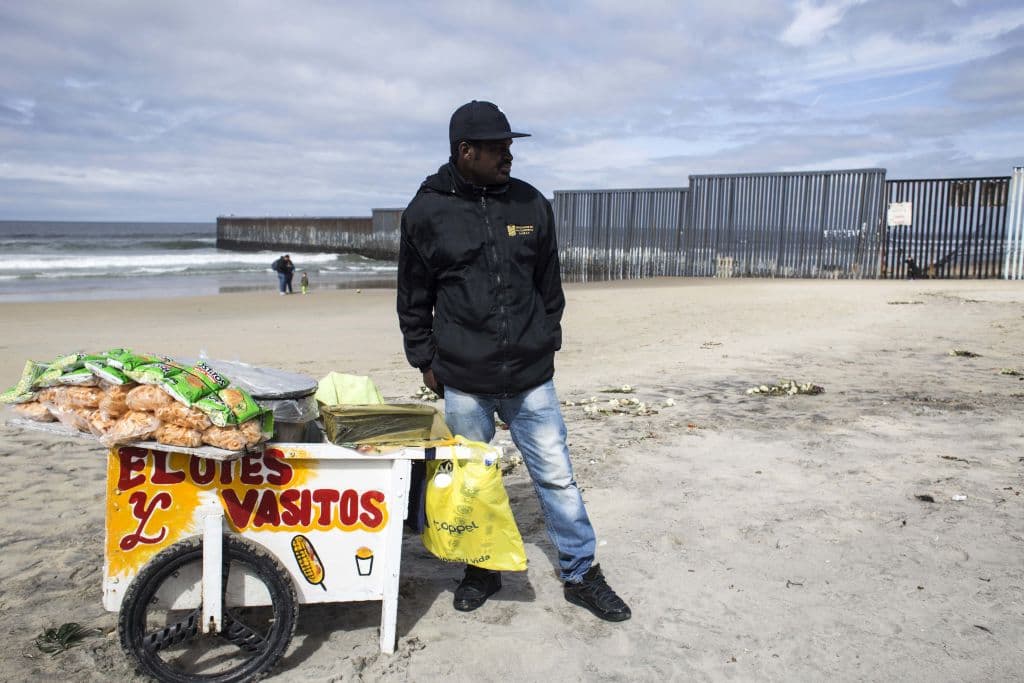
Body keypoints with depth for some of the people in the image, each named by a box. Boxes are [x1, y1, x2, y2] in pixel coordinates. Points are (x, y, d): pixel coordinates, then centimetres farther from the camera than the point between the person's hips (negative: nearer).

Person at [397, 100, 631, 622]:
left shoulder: (532, 205, 3)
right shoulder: (427, 213, -3)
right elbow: (413, 299, 6)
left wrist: (548, 344, 11)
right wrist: (424, 360, 5)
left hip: (531, 377, 1)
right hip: (464, 382, -1)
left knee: (556, 476, 7)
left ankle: (581, 574, 23)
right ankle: (482, 569, 34)